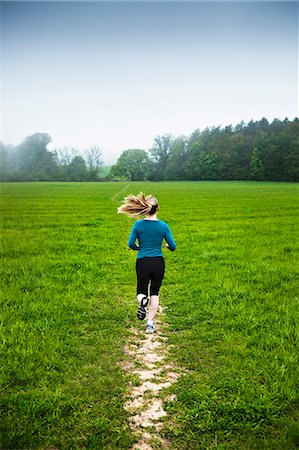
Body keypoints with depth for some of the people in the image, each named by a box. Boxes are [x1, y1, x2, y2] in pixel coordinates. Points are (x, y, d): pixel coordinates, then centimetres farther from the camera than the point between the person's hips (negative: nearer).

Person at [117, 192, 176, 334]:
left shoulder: (138, 224, -5)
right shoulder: (163, 225, -4)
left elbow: (130, 244, -6)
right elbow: (173, 246, -2)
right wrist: (167, 246, 21)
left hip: (142, 262, 0)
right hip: (158, 262, 0)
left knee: (141, 290, 15)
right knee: (154, 292, 14)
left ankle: (142, 301, -21)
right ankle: (150, 322, 9)